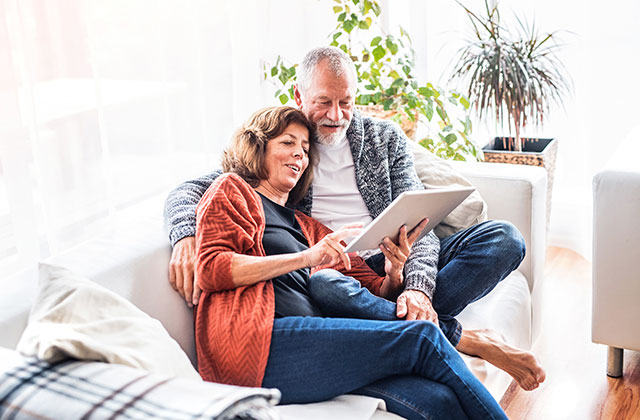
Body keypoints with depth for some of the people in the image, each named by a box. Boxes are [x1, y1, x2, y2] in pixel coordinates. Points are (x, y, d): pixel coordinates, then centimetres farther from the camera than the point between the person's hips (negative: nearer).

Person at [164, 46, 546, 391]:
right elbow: (190, 191, 3)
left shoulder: (386, 138, 12)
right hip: (331, 274, -2)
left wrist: (418, 287, -19)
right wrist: (186, 236, -22)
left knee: (504, 238, -15)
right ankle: (463, 340, -23)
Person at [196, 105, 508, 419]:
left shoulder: (307, 228, 33)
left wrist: (393, 275, 0)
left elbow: (374, 294, 25)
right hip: (264, 340, -6)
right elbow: (210, 269, -2)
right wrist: (306, 257, -9)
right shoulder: (232, 189, 17)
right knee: (421, 338, -21)